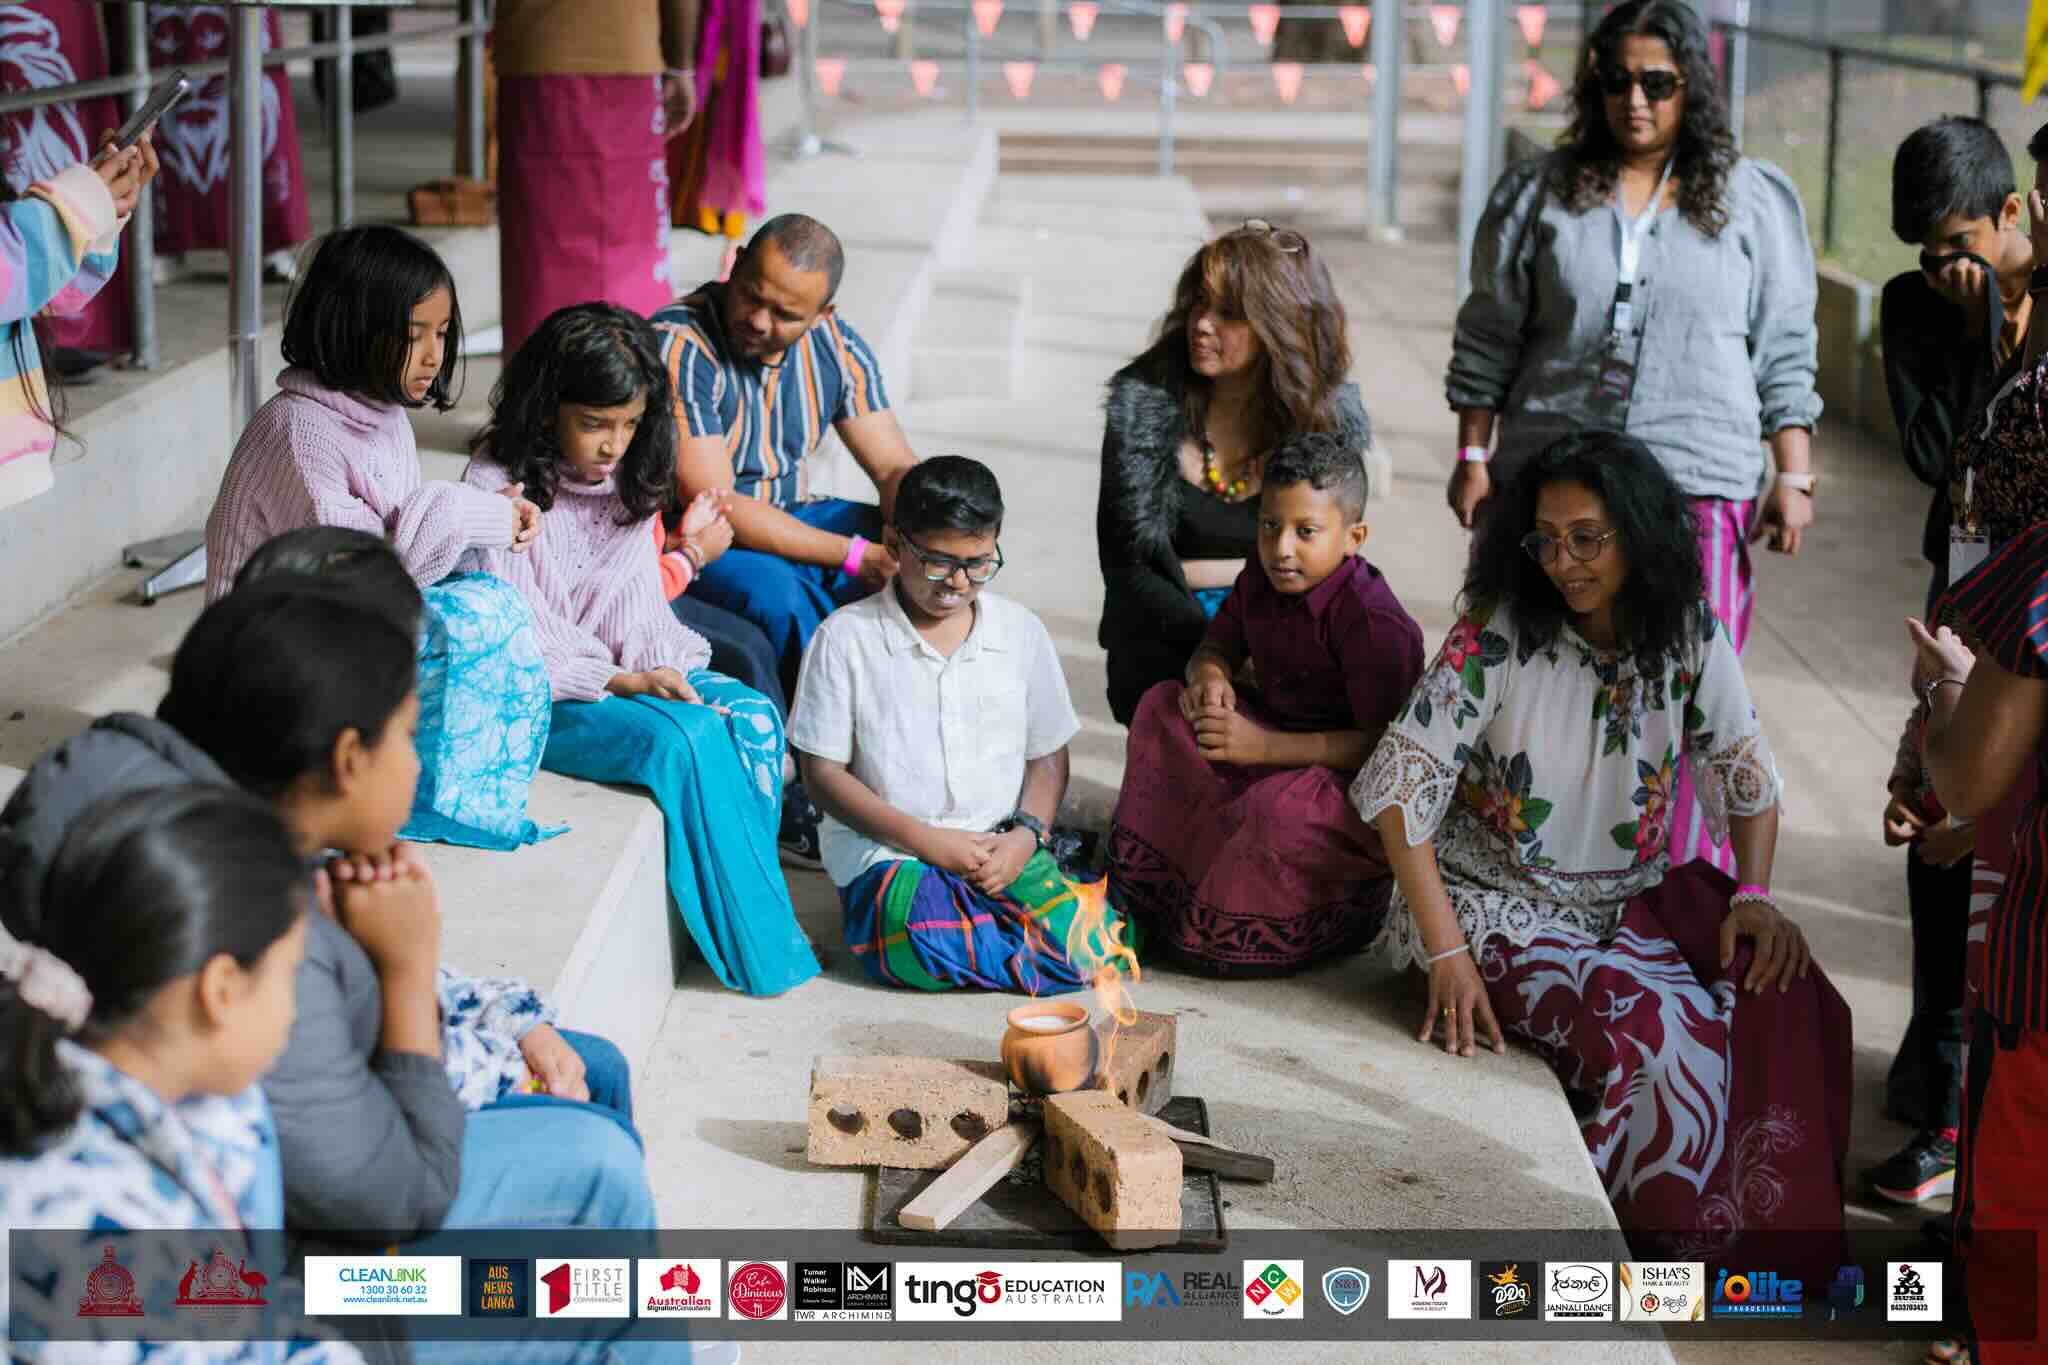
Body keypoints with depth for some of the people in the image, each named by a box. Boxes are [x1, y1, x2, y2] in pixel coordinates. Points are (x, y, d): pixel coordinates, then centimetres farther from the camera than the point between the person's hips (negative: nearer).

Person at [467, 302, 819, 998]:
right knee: (688, 738, -29)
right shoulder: (498, 486, -13)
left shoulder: (631, 484, 9)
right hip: (533, 695, -7)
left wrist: (661, 668, -13)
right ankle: (760, 951, -19)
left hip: (629, 671, 7)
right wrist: (620, 683, -23)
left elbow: (641, 602, 9)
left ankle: (741, 906, -12)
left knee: (753, 718, -19)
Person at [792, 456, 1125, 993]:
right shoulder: (847, 637, -3)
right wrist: (924, 840, -13)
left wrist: (1026, 834, -8)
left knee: (1091, 945, -22)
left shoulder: (1021, 632, 8)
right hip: (888, 849, -3)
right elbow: (823, 773, -3)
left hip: (1001, 844, 4)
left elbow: (1047, 755, 13)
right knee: (922, 953, -36)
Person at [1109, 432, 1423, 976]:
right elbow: (1217, 647, 16)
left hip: (1351, 780, -9)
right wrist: (1209, 676, -12)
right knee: (1163, 704, 1)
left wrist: (1266, 746, -31)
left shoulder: (1375, 623, -25)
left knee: (1282, 806, -40)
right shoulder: (1260, 581, 1)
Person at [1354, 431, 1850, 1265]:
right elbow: (1402, 789, -16)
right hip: (1498, 906, -4)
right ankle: (1662, 1233, -6)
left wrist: (1754, 895, -10)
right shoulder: (1496, 637, -14)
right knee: (1654, 1030, -28)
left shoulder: (1691, 638, -2)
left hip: (1630, 898, 4)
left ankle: (1762, 1223, -2)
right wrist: (1447, 954, -22)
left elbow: (1745, 773, 7)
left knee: (1782, 994, -20)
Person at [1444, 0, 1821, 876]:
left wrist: (1794, 480, 4)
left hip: (1700, 481, -1)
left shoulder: (1754, 201, 8)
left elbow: (1784, 353, 9)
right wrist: (1472, 457, 4)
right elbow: (1489, 337, 10)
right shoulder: (1538, 195, 7)